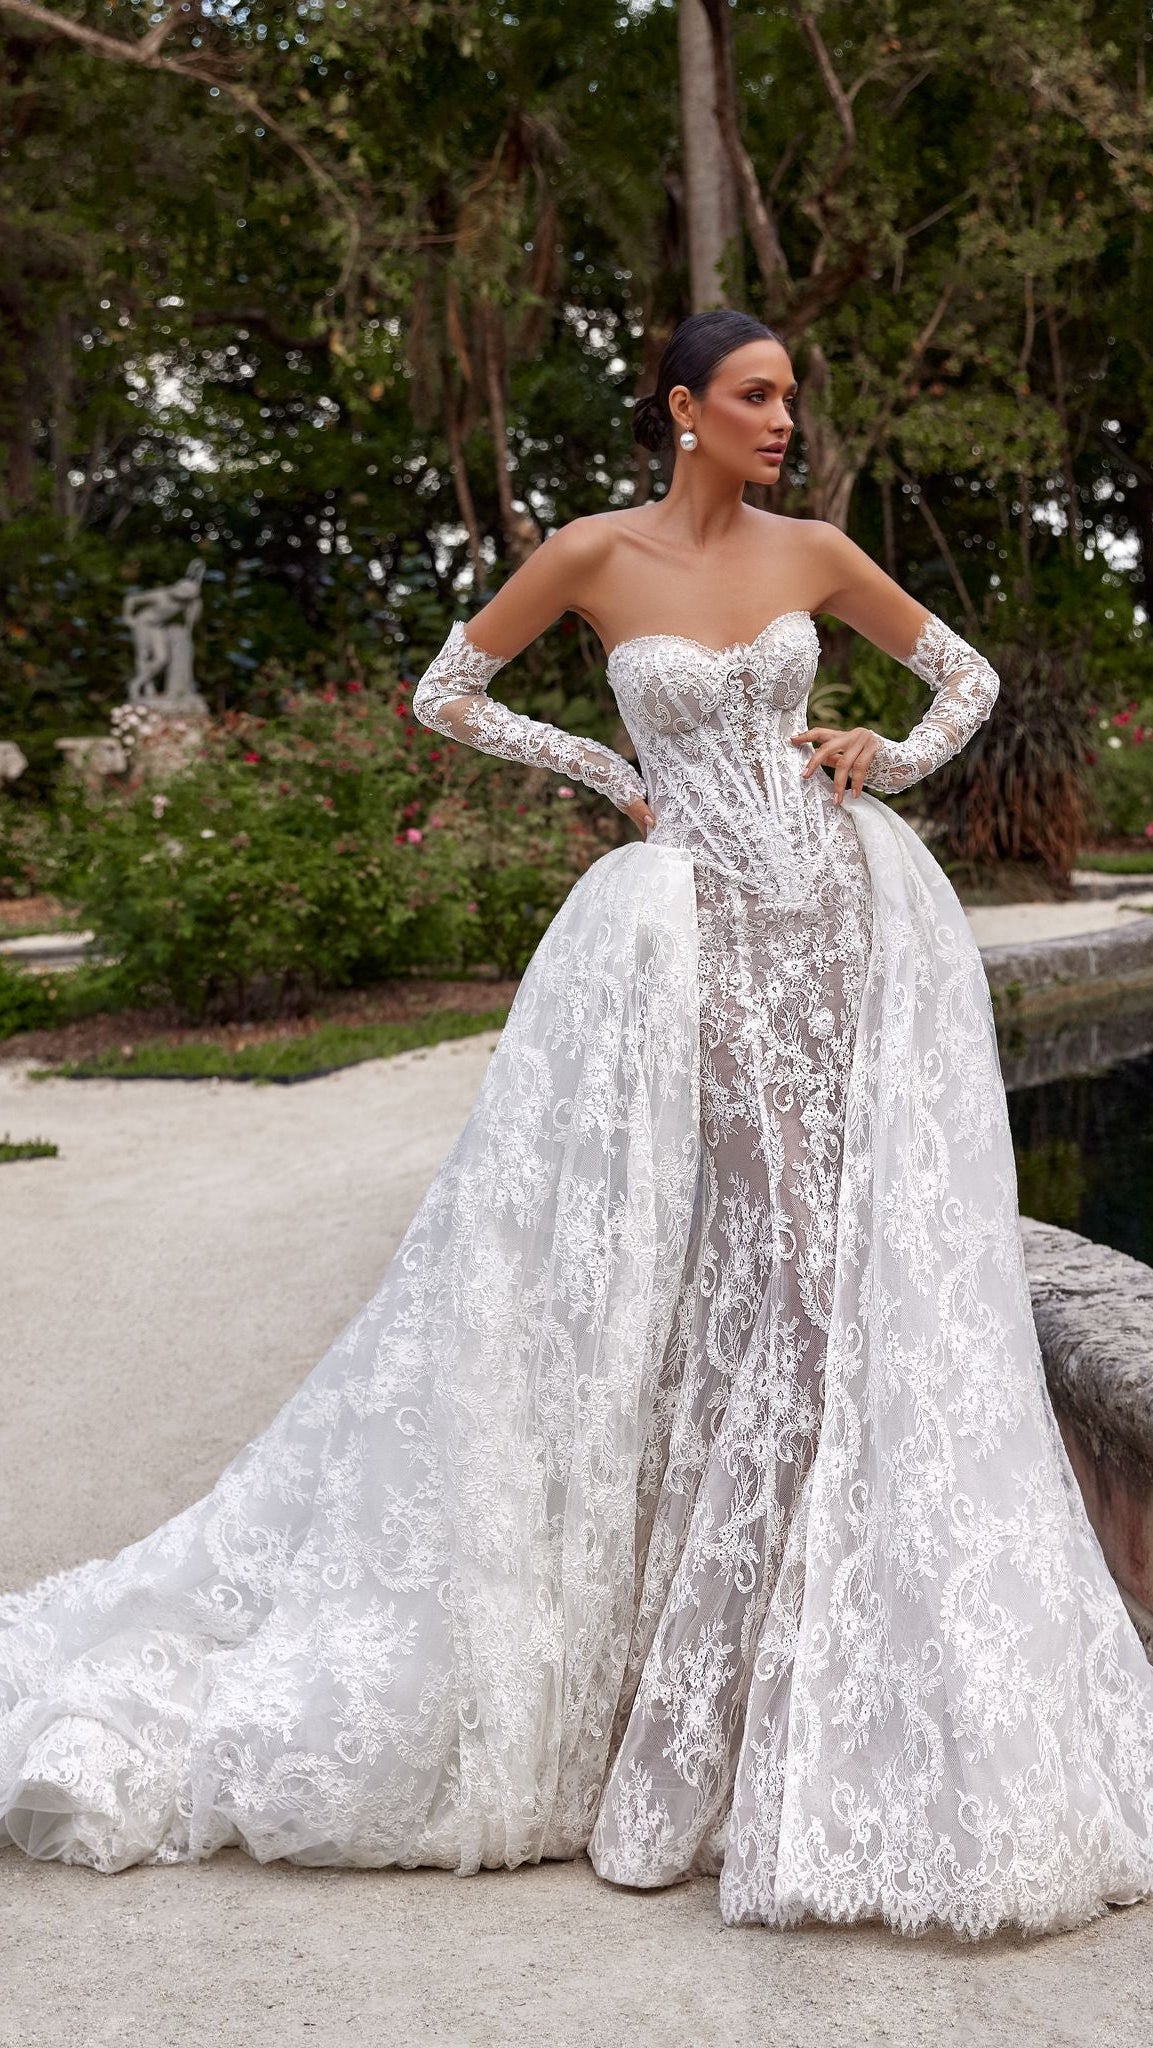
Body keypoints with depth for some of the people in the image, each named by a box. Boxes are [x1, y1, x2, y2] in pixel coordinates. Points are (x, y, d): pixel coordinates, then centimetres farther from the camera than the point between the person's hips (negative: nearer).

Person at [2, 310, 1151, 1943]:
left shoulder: (812, 550, 7)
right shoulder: (597, 553, -1)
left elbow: (969, 678, 18)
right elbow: (447, 692, 8)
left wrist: (887, 763, -1)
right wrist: (614, 778, 2)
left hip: (853, 920, 3)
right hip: (698, 936, -3)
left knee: (872, 1280, 2)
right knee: (650, 1283, -4)